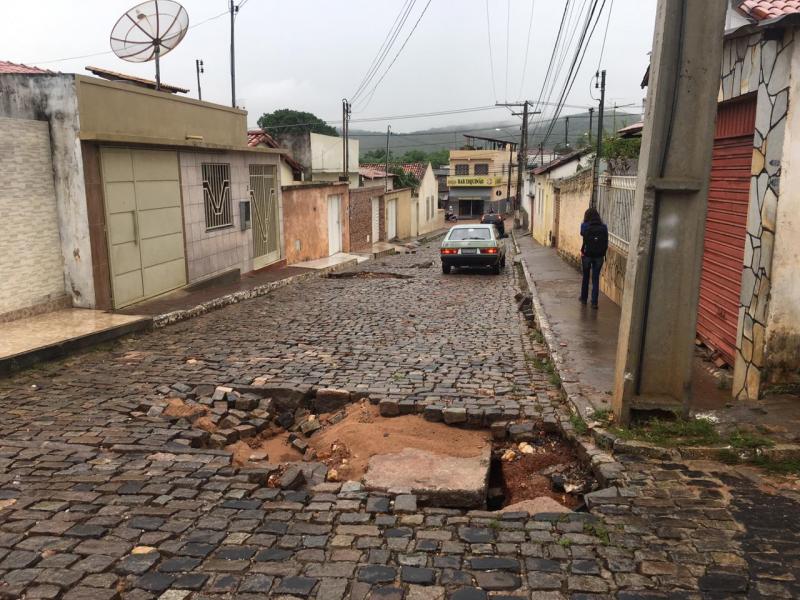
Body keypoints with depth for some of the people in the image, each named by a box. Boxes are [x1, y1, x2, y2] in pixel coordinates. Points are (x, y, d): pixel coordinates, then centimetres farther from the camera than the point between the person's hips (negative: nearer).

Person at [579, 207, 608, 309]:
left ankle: (584, 298, 28)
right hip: (599, 256, 1)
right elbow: (606, 243, -1)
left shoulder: (585, 226, -8)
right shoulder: (603, 227, -2)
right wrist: (603, 253, 6)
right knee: (596, 279, 6)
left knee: (586, 277, 17)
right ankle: (594, 302, 2)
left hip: (587, 255, -1)